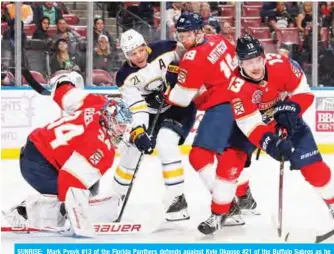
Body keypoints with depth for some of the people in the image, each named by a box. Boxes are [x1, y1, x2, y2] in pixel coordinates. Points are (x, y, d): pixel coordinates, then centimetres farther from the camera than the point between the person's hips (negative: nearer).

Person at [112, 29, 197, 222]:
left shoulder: (166, 50, -22)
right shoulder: (126, 77, -15)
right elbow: (137, 107, -20)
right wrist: (139, 132, -34)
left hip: (181, 106, -4)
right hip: (154, 112, 4)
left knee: (165, 143, -25)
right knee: (135, 148, 7)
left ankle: (177, 198, -20)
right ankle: (118, 194, 31)